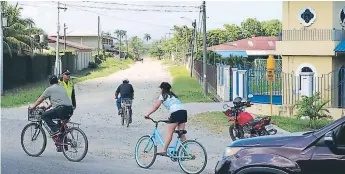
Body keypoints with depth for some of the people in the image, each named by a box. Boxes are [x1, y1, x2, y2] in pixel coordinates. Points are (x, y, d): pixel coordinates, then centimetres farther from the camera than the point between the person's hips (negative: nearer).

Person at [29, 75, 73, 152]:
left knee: (45, 115, 1)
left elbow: (40, 99, 16)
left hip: (62, 109, -8)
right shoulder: (61, 88, 27)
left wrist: (33, 106, 31)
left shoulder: (50, 89, 7)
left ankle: (55, 130, -10)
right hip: (70, 110, 8)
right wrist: (47, 107, 44)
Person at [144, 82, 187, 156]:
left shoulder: (163, 95, 9)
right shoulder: (172, 95, 30)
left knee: (169, 133, -5)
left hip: (176, 113, -7)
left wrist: (148, 114, 11)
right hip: (184, 111, 7)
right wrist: (170, 117, 32)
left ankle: (164, 151, -6)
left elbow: (156, 107, 6)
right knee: (181, 133, 8)